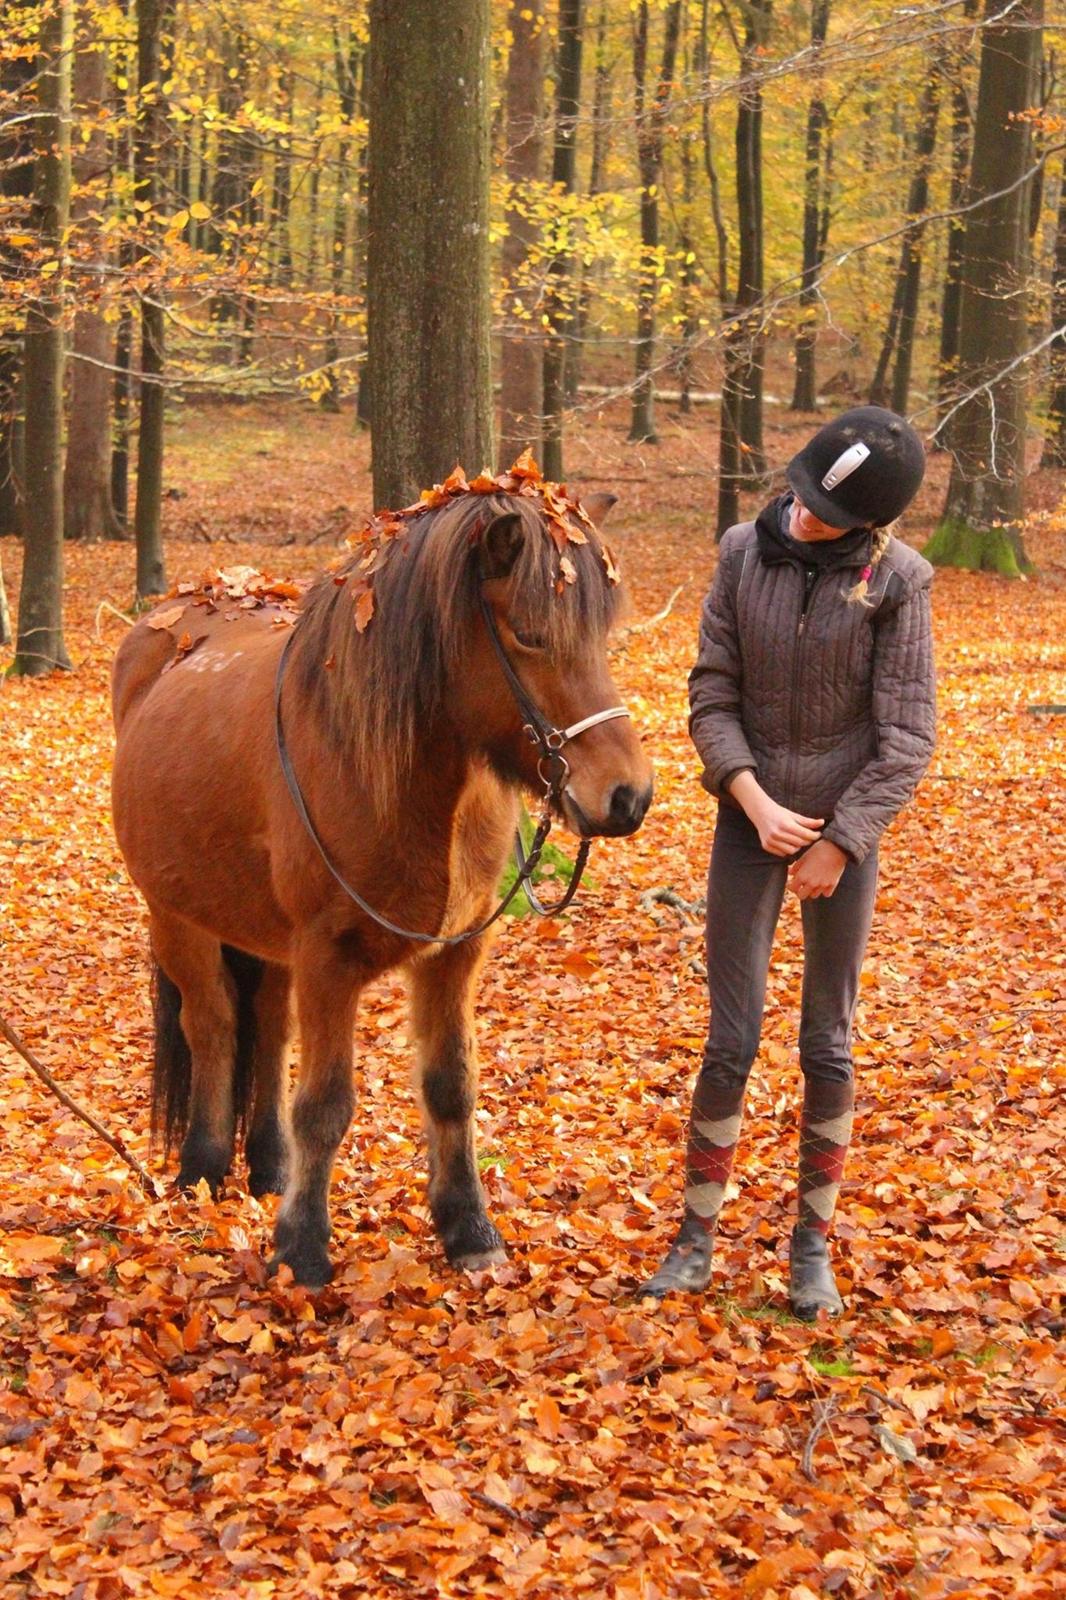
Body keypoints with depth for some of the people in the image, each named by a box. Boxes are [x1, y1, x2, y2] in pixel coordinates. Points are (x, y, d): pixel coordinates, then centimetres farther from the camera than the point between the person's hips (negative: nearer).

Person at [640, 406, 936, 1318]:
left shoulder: (895, 581, -10)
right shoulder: (746, 555, -5)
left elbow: (906, 736, -9)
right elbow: (712, 696, -2)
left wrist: (842, 841, -13)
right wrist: (755, 802, -13)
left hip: (845, 832, -1)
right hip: (753, 822, 1)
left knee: (829, 1048, 8)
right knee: (731, 1043, 3)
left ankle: (814, 1244, 21)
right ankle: (698, 1236, 17)